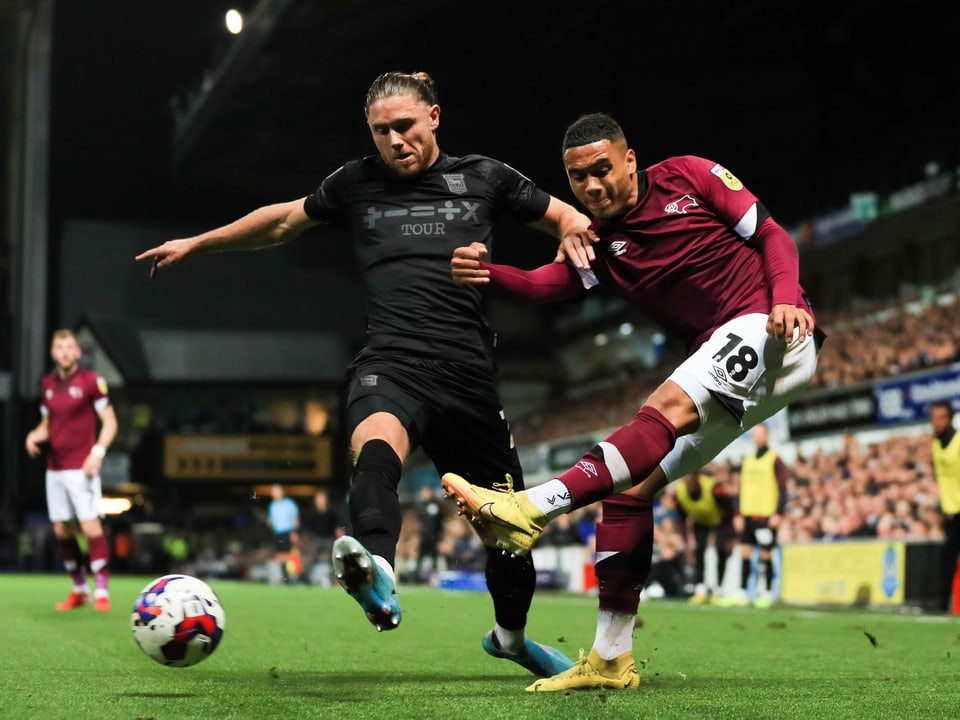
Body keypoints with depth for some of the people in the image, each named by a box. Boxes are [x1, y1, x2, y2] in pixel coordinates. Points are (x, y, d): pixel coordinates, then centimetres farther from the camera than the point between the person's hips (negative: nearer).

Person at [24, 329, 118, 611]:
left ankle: (102, 591, -9)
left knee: (90, 526, -12)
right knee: (61, 530, 7)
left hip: (81, 468, -6)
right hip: (54, 468, 6)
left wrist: (98, 452, -17)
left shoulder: (91, 381, -5)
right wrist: (35, 436, -1)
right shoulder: (47, 384, 12)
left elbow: (109, 421, -4)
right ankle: (79, 590, 18)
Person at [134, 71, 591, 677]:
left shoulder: (485, 178, 11)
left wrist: (576, 232, -3)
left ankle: (511, 634, 39)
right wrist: (197, 243, 35)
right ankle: (378, 575, -65)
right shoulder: (356, 184, 14)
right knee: (376, 450, -37)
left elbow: (567, 218, 21)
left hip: (469, 376, 2)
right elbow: (284, 220, 29)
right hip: (391, 365, -1)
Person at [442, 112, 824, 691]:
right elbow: (543, 284, -10)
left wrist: (786, 300, -18)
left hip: (773, 335, -6)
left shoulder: (689, 177, 1)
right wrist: (484, 273, -30)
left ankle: (528, 511, -44)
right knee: (631, 483, -3)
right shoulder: (597, 245, 10)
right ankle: (611, 659, 0)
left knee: (668, 409, -31)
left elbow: (774, 236, 2)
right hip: (724, 374, 6)